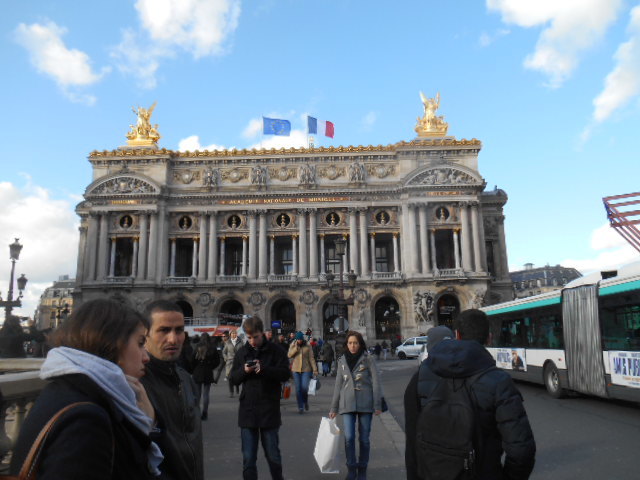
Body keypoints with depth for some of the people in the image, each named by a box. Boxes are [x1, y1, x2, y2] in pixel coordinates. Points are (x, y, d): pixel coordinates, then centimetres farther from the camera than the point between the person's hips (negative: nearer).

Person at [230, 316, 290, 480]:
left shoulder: (275, 351, -3)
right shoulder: (241, 353, 6)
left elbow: (285, 374, -10)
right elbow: (233, 379, 7)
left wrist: (264, 369, -23)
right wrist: (244, 371, -13)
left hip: (269, 411, -2)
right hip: (247, 410, 2)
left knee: (273, 455, 12)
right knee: (248, 459, 8)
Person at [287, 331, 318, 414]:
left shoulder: (308, 347, 3)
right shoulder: (292, 345, 7)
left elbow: (311, 358, 3)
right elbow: (289, 355, -5)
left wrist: (315, 369, -3)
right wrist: (296, 347, -14)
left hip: (306, 370, -1)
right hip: (296, 370, 1)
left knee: (304, 387, -12)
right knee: (298, 389, 1)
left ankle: (305, 401, 18)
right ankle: (300, 407, 11)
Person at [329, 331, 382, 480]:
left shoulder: (368, 360, -1)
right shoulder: (342, 361, 9)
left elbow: (375, 383, -2)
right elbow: (338, 385, 13)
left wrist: (377, 405, -7)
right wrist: (333, 408, 14)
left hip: (365, 403, -2)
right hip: (347, 404, 2)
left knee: (364, 438, 6)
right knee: (349, 437, -8)